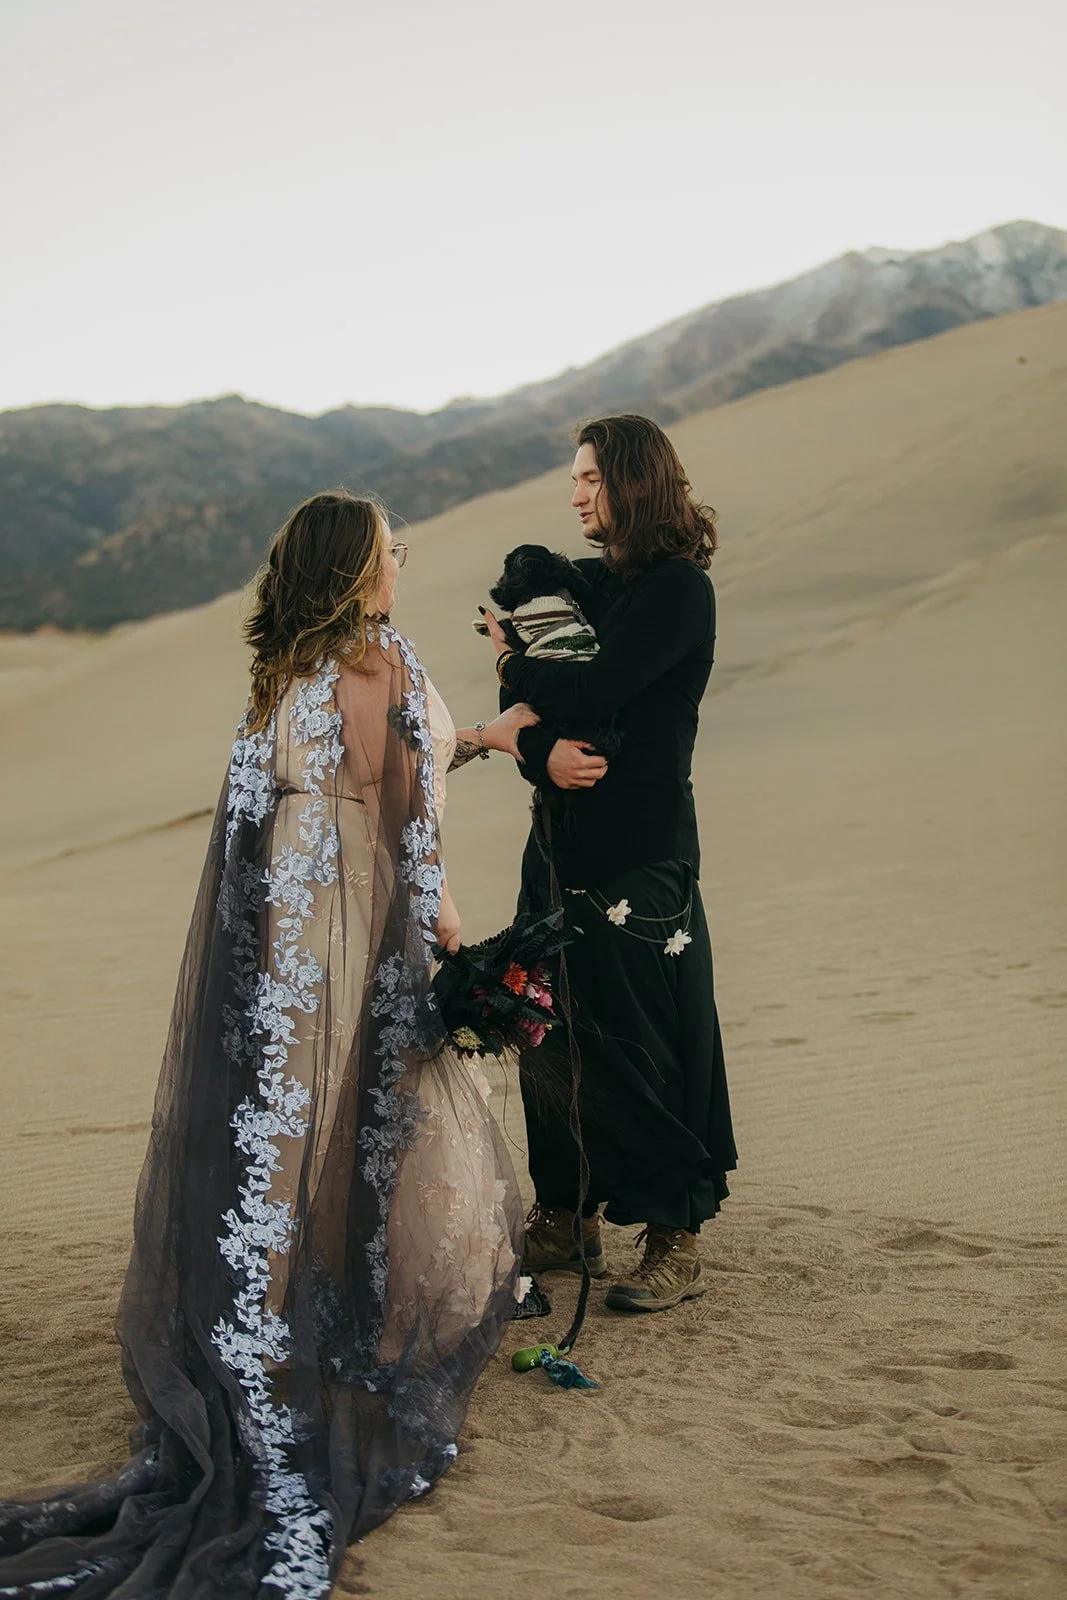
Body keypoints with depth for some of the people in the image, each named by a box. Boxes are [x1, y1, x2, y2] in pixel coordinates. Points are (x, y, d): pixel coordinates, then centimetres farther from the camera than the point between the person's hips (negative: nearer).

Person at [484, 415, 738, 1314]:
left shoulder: (680, 589, -10)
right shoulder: (584, 580, 14)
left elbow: (591, 693, -19)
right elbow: (525, 704, 9)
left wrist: (512, 660, 0)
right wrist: (543, 755, -14)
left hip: (641, 856, -7)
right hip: (562, 846, 7)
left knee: (642, 1050, -2)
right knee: (552, 1037, 10)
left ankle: (676, 1241, 10)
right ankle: (568, 1223, 23)